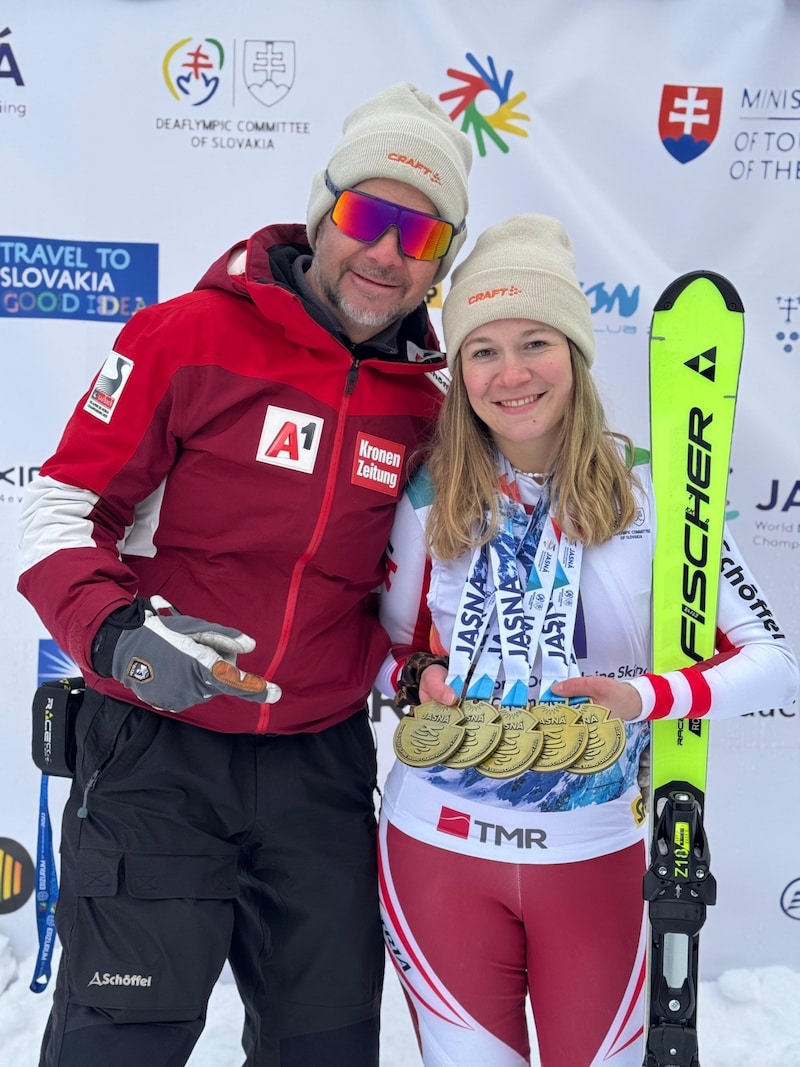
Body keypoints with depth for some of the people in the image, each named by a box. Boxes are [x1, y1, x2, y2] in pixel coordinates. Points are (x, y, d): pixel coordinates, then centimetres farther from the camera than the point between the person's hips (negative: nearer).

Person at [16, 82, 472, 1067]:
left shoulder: (424, 403, 5)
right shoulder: (191, 336, -9)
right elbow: (61, 507, -8)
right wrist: (119, 634, -25)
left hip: (324, 766, 5)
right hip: (157, 751, -4)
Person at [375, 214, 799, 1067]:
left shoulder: (648, 493, -9)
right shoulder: (430, 497, -3)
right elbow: (389, 648, 9)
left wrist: (641, 699, -23)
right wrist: (418, 683, -14)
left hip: (597, 858, -1)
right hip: (439, 846, 1)